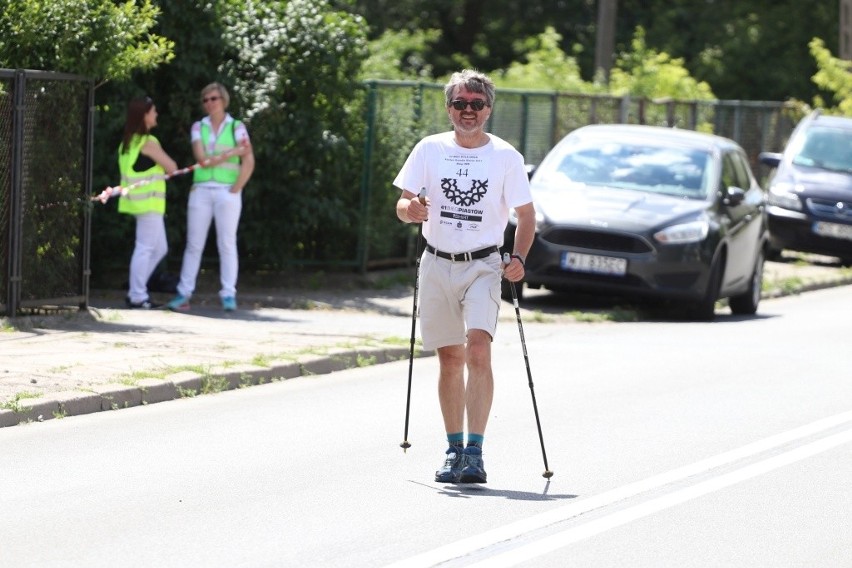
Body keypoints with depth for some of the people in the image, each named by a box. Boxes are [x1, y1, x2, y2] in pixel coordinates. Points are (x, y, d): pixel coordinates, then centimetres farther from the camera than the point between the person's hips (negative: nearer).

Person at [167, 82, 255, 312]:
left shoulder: (236, 127, 3)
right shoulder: (199, 127, 8)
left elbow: (248, 162, -5)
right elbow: (202, 159, -5)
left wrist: (236, 189, -11)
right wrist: (233, 152, -8)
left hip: (227, 191, -2)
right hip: (201, 190, 2)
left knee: (227, 243, -3)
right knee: (194, 244, 2)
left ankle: (228, 295, 0)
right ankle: (184, 294, 4)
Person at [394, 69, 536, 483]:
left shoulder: (506, 156, -1)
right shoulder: (429, 150, 4)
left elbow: (526, 215, 4)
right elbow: (402, 205, 5)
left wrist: (518, 257, -12)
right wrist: (411, 210, -19)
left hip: (483, 266, -2)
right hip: (437, 263, 3)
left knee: (478, 351, -18)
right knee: (450, 359, 8)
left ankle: (474, 453, -19)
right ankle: (454, 450, 17)